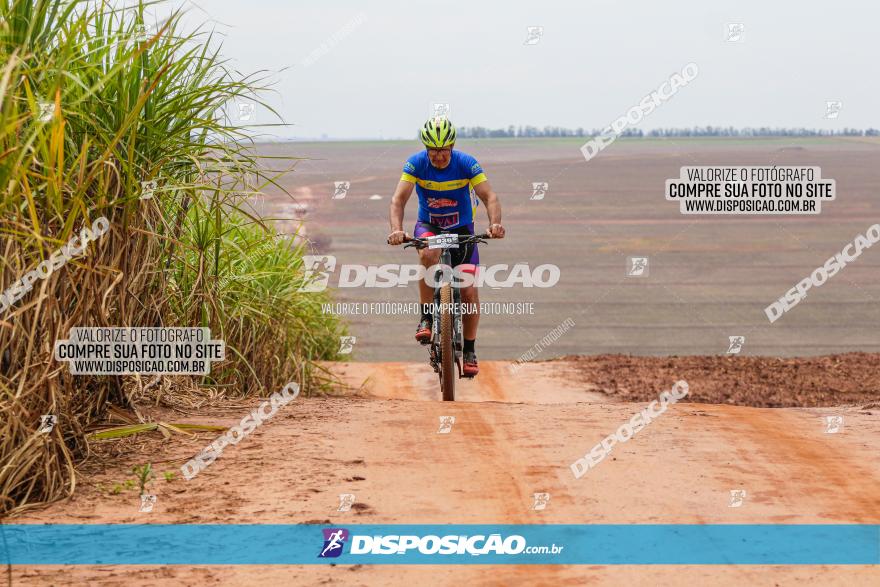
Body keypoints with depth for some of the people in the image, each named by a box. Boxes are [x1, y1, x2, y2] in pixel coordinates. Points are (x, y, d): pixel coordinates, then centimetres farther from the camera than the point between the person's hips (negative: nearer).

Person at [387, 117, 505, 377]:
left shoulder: (466, 163, -19)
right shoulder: (416, 163, -18)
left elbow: (490, 197, -25)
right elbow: (399, 199, -25)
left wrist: (495, 223, -45)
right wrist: (396, 229, -44)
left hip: (462, 229, 0)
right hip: (428, 226, 0)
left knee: (469, 292, -9)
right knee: (428, 254, -36)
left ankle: (469, 351, 10)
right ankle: (426, 318, -23)